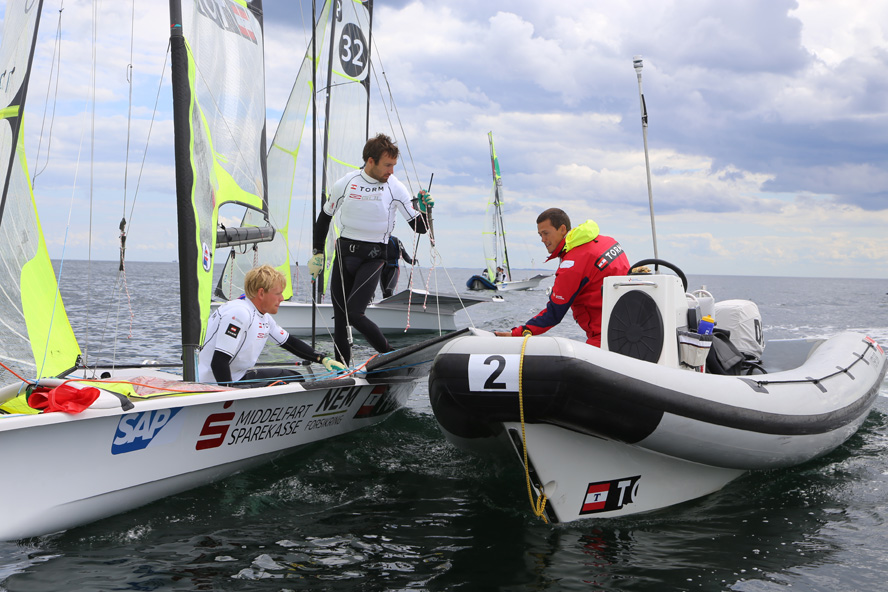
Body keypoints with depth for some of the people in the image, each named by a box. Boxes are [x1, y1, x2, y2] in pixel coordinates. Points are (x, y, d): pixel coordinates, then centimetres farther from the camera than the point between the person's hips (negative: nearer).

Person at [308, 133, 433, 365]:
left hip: (373, 257, -3)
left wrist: (423, 209, -21)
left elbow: (420, 228, -1)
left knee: (353, 312, -17)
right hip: (344, 252, 3)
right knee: (339, 315, 1)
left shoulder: (396, 188, -5)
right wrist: (318, 252, 13)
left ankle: (389, 353, 0)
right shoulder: (344, 184, -2)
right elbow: (325, 217, 14)